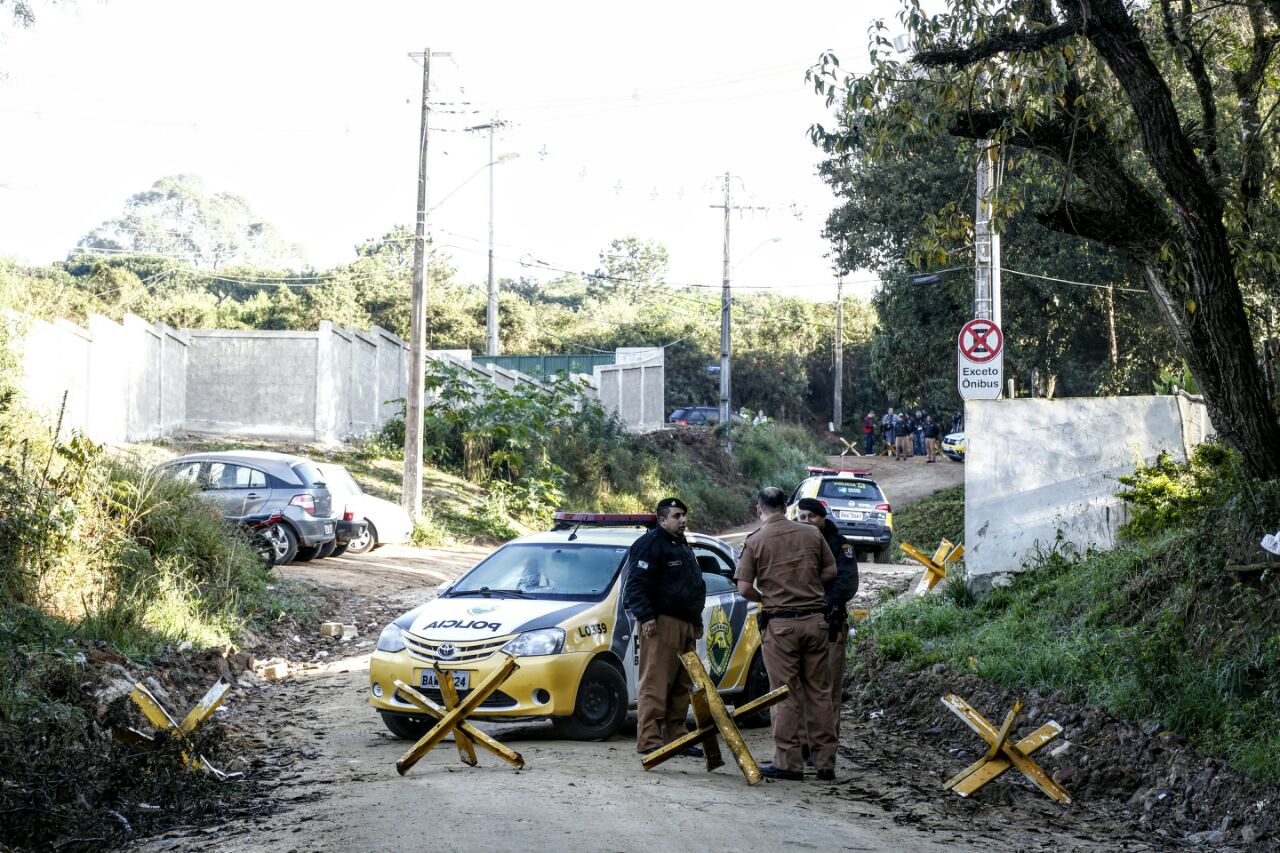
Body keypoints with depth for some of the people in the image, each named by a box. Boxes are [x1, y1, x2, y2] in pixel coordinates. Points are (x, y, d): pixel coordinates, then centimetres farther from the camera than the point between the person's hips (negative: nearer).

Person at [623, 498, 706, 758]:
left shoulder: (684, 547, 25)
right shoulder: (651, 544, -7)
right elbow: (637, 585, -15)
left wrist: (696, 622, 29)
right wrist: (646, 616, -23)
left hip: (685, 625, 10)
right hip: (661, 623, -10)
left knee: (682, 685, 10)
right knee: (654, 683, -12)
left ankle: (674, 737, 15)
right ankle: (649, 740, -14)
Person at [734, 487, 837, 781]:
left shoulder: (754, 542, -5)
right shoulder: (811, 534, 5)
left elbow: (744, 589, -9)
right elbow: (830, 572, 10)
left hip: (780, 623, -3)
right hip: (815, 619, 3)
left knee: (786, 694, 2)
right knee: (820, 692, 9)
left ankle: (789, 762, 4)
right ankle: (825, 763, 12)